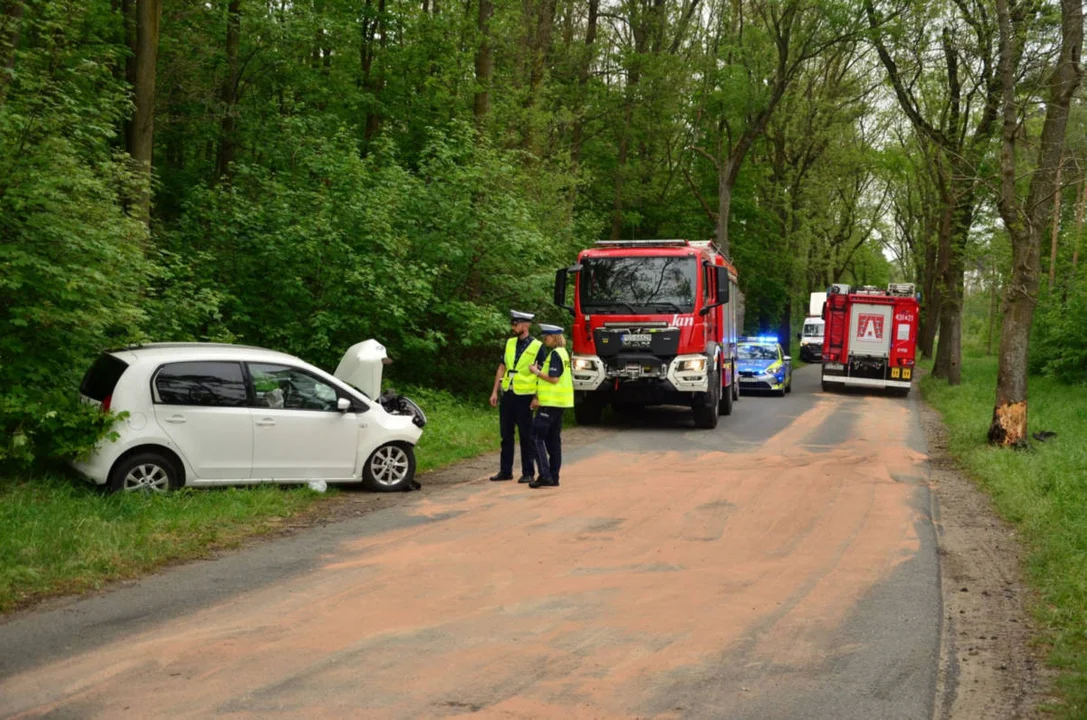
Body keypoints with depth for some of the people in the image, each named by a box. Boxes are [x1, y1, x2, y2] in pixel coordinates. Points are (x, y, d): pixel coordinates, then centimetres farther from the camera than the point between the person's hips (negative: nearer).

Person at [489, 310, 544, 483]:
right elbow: (502, 367, 13)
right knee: (506, 435, 10)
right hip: (507, 395, 5)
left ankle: (528, 473, 8)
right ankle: (505, 471, 18)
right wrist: (495, 391, 9)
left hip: (524, 397, -5)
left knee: (526, 437, 1)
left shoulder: (537, 347, -6)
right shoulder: (509, 343, 10)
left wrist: (537, 398, -12)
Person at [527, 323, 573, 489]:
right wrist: (538, 397, 18)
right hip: (559, 402, 10)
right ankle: (553, 477, 14)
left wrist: (537, 372, -8)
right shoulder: (562, 353, 16)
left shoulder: (555, 354, -14)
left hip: (551, 403, -10)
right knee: (553, 440, 12)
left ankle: (545, 475, -13)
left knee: (537, 437, -7)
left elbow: (553, 379, -20)